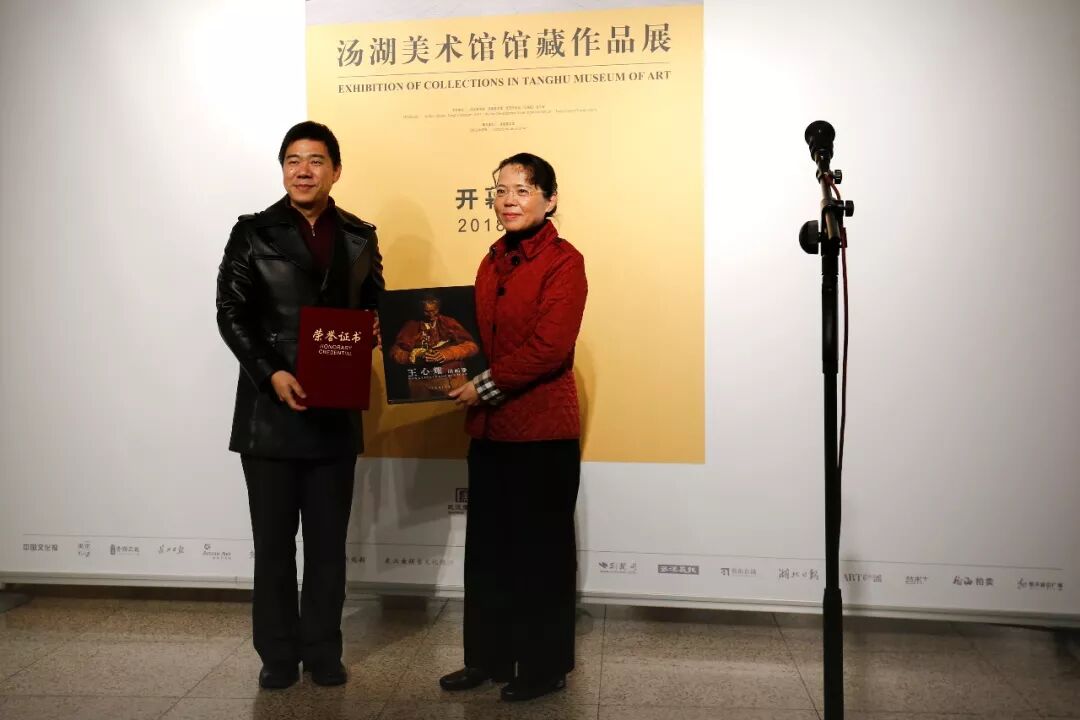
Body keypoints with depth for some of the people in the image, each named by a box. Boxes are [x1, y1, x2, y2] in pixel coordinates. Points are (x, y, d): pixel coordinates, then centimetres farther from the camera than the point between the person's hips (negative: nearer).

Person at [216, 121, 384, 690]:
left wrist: (377, 331, -11)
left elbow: (375, 309, 14)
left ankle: (323, 650, 24)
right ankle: (278, 653, 23)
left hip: (336, 410, 2)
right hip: (269, 410, -2)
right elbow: (230, 314, -4)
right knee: (274, 540, 8)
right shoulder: (253, 232, 0)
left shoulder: (360, 237, 8)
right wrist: (271, 374, -18)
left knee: (328, 540, 10)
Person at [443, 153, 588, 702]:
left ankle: (545, 667, 23)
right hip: (490, 425, 7)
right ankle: (489, 657, 31)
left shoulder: (564, 261, -9)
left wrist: (485, 385, -14)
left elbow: (549, 347, -18)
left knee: (541, 548, 6)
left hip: (543, 428, -7)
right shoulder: (492, 262, 13)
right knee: (488, 545, 14)